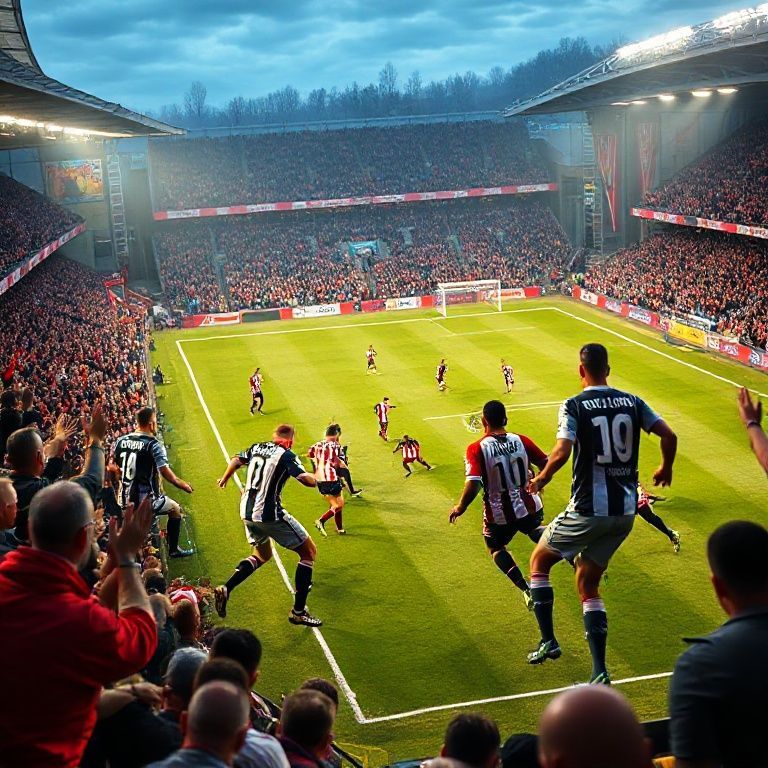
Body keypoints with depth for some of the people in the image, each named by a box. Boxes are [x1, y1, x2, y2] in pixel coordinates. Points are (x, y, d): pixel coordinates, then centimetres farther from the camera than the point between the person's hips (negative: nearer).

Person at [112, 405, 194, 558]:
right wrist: (184, 485, -1)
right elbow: (166, 473, -17)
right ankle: (173, 549, 26)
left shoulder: (120, 441, 2)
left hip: (124, 500, 6)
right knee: (175, 509, 19)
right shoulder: (154, 445, -15)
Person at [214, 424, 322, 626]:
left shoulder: (257, 447, 11)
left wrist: (224, 478, 46)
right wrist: (315, 479, 3)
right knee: (309, 551, 6)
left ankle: (225, 589, 10)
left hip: (247, 512, 8)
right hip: (269, 513, -7)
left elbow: (236, 460, 27)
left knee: (262, 555, 30)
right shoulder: (287, 455, -8)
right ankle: (298, 611, 5)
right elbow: (306, 479, -21)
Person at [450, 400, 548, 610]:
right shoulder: (521, 441, -6)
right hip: (527, 507, 3)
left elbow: (473, 486, -25)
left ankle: (526, 588, 10)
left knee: (496, 548, 27)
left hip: (499, 515, -3)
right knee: (534, 529, 38)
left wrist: (459, 508, -8)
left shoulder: (476, 449, -17)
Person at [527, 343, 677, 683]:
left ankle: (548, 641, 17)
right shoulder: (632, 402, 5)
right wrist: (665, 469, 23)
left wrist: (542, 478, -3)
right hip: (626, 510, 5)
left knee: (539, 561, 19)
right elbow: (669, 436, 4)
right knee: (587, 586, 16)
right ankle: (600, 672, 8)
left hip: (589, 508, -5)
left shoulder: (574, 406, -10)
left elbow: (562, 452, -21)